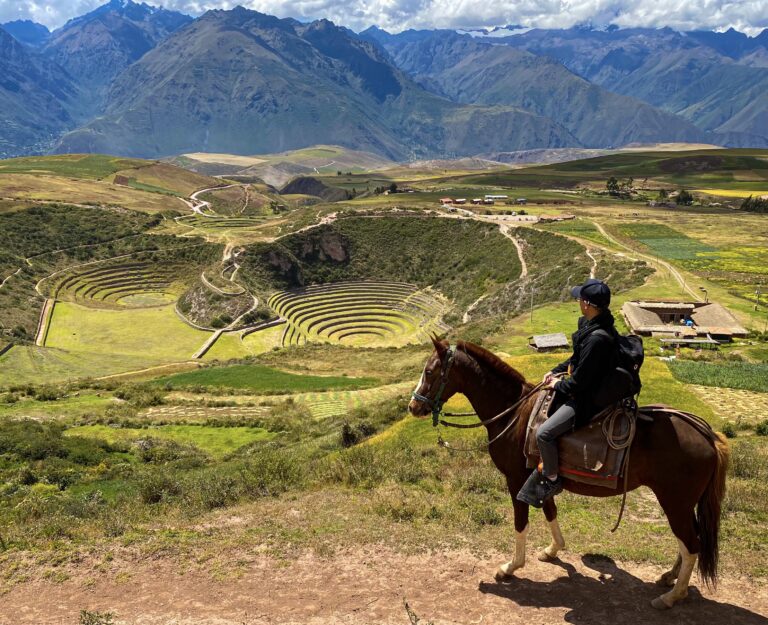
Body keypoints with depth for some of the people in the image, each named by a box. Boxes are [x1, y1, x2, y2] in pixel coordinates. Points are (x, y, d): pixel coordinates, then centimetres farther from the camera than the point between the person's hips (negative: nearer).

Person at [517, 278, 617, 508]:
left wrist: (559, 385, -9)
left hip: (587, 401, -11)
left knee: (544, 433, -19)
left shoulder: (597, 338, -30)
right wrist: (556, 371, 8)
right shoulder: (590, 325, 2)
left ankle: (551, 479, 2)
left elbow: (581, 379, -26)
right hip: (583, 389, 11)